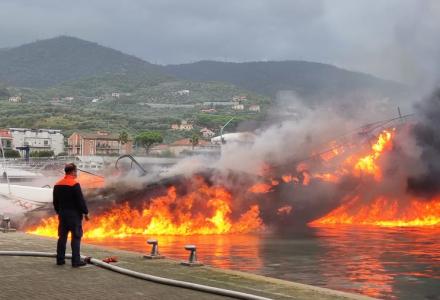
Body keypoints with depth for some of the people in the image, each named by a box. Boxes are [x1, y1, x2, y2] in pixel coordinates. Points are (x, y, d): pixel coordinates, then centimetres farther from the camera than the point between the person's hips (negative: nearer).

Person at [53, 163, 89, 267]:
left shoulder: (57, 185, 8)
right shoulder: (75, 184, -15)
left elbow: (55, 202, 15)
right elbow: (81, 200, -16)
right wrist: (85, 212, -6)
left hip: (62, 214, 7)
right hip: (74, 214, -7)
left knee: (62, 237, 12)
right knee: (76, 237, -2)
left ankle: (60, 259, 16)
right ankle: (76, 260, -3)